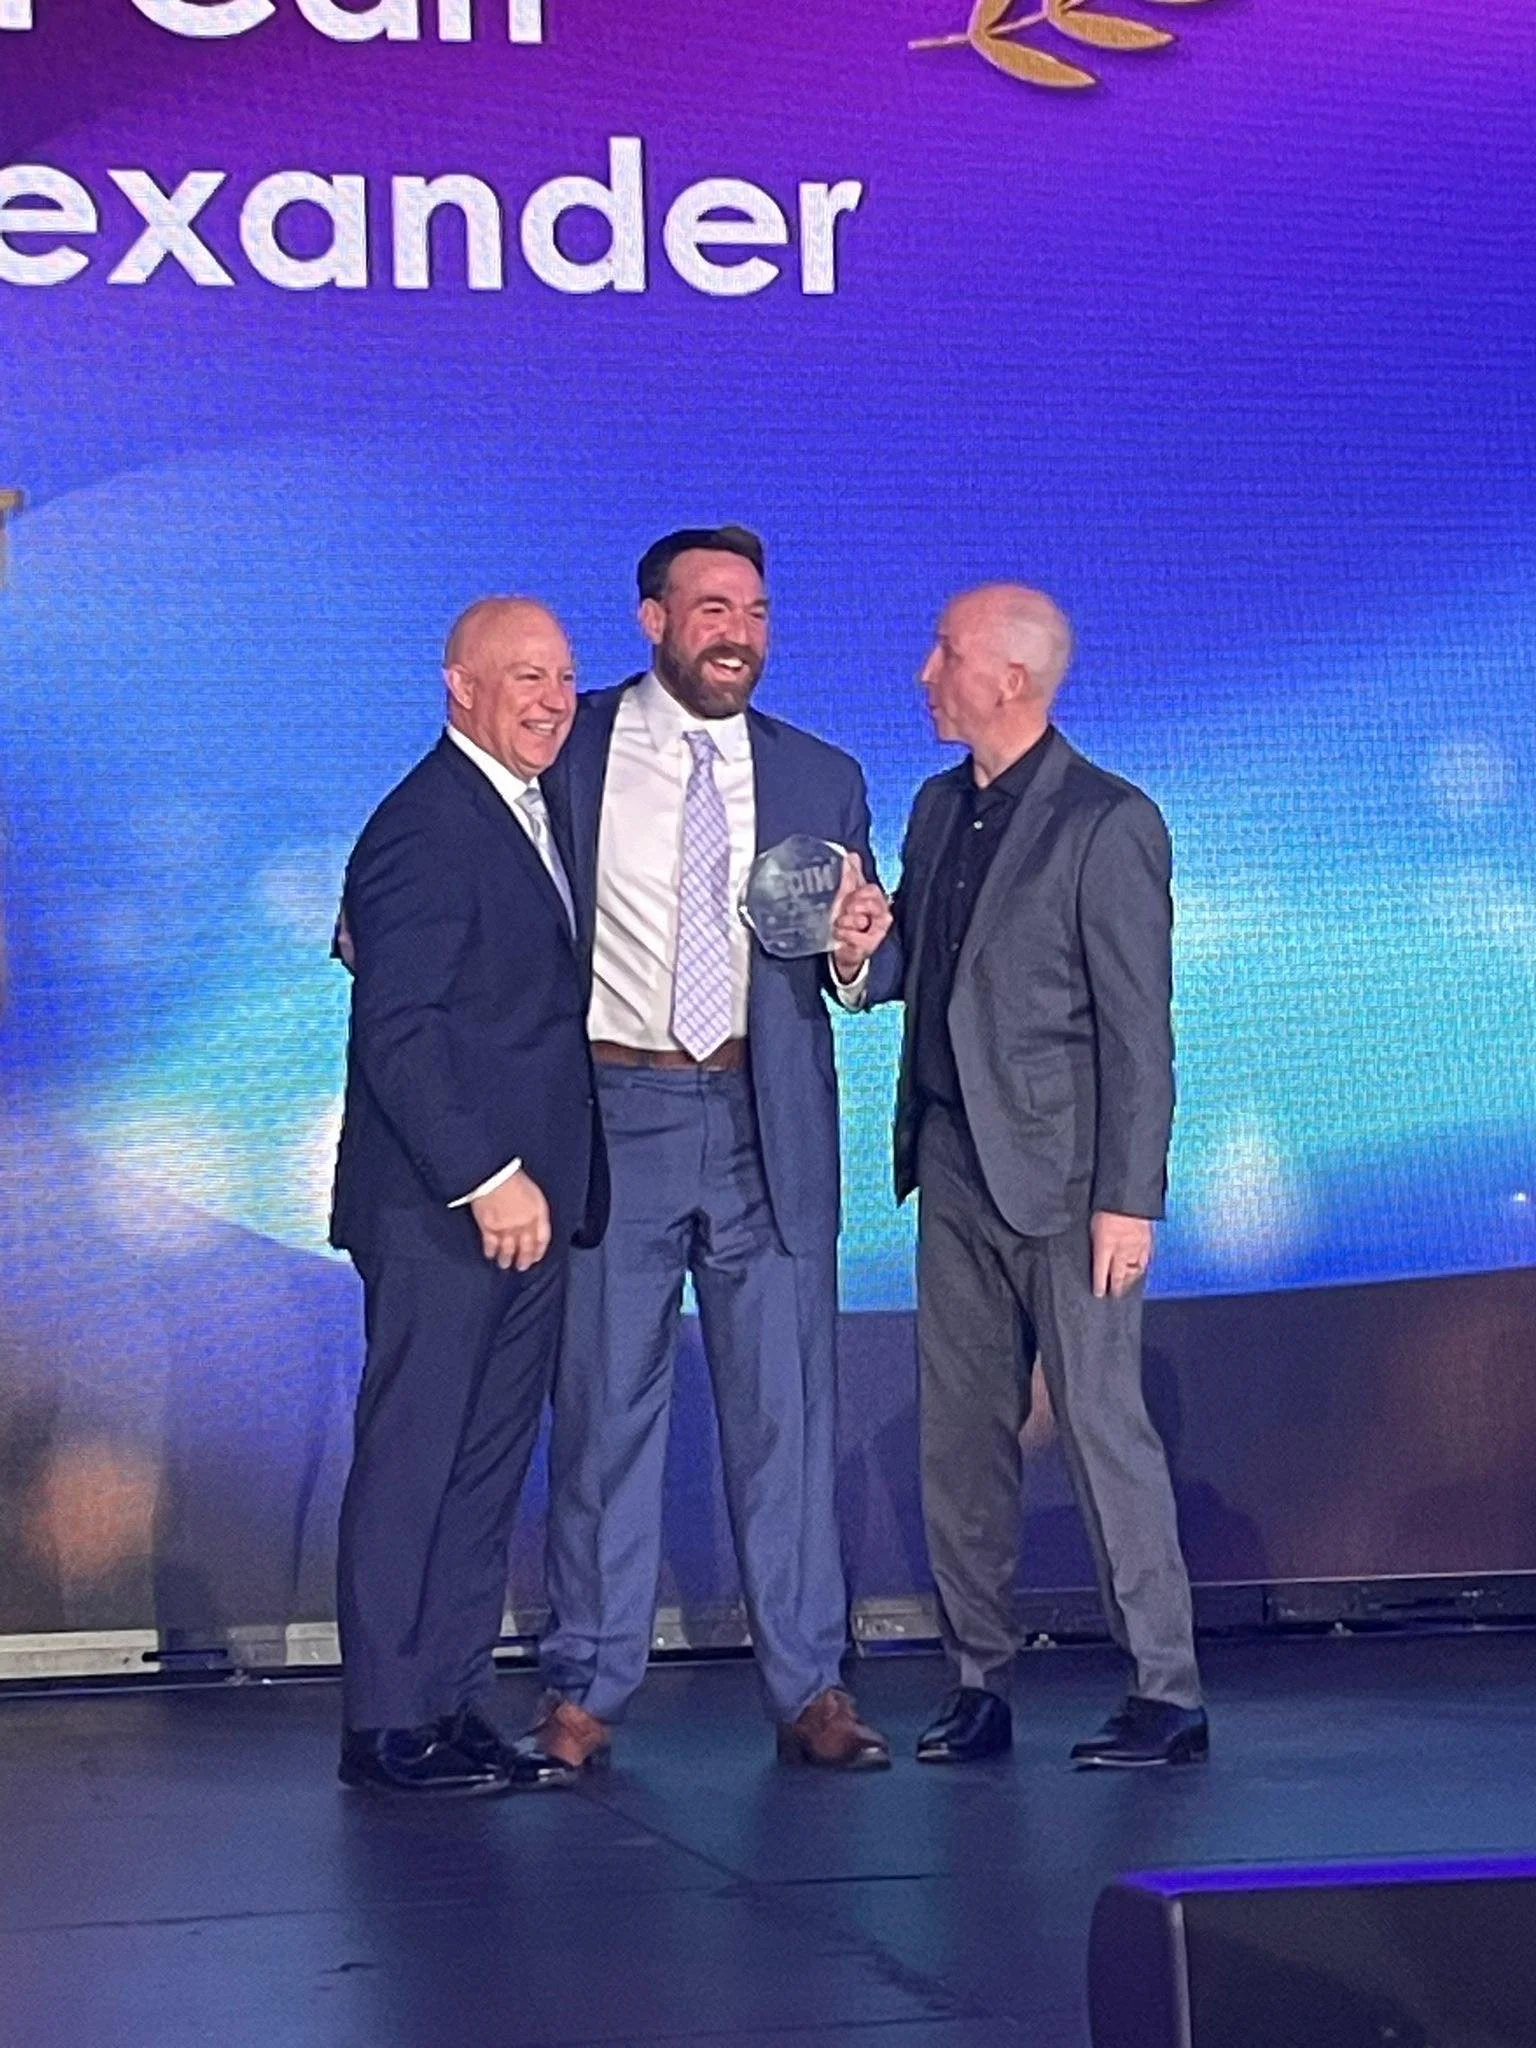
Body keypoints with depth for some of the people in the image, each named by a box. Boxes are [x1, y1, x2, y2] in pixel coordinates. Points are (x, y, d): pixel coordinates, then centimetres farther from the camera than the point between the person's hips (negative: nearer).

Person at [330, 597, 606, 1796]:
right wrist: (485, 1179, -20)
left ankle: (455, 1706, 18)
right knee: (412, 1458, -3)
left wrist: (542, 1181, 11)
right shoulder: (426, 824, -13)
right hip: (441, 1212, -9)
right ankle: (388, 1724, 3)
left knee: (489, 1462, 11)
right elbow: (397, 1027, -19)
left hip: (524, 1199, 9)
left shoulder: (533, 814, 17)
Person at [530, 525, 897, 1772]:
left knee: (787, 1408, 3)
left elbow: (870, 979, 10)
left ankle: (812, 1690, 11)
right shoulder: (568, 749, 4)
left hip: (766, 1126, 1)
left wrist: (858, 953, -12)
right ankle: (586, 1693, 14)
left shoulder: (820, 778, 10)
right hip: (609, 1115, -1)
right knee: (603, 1409, 5)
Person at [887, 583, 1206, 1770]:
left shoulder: (1109, 824, -10)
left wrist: (1129, 1198, -16)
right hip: (955, 1169, 7)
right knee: (960, 1436, 8)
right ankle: (981, 1683, 17)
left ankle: (1168, 1694, 4)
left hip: (1065, 1179, -7)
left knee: (1103, 1426, -4)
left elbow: (1140, 1027, -12)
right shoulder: (940, 808, 13)